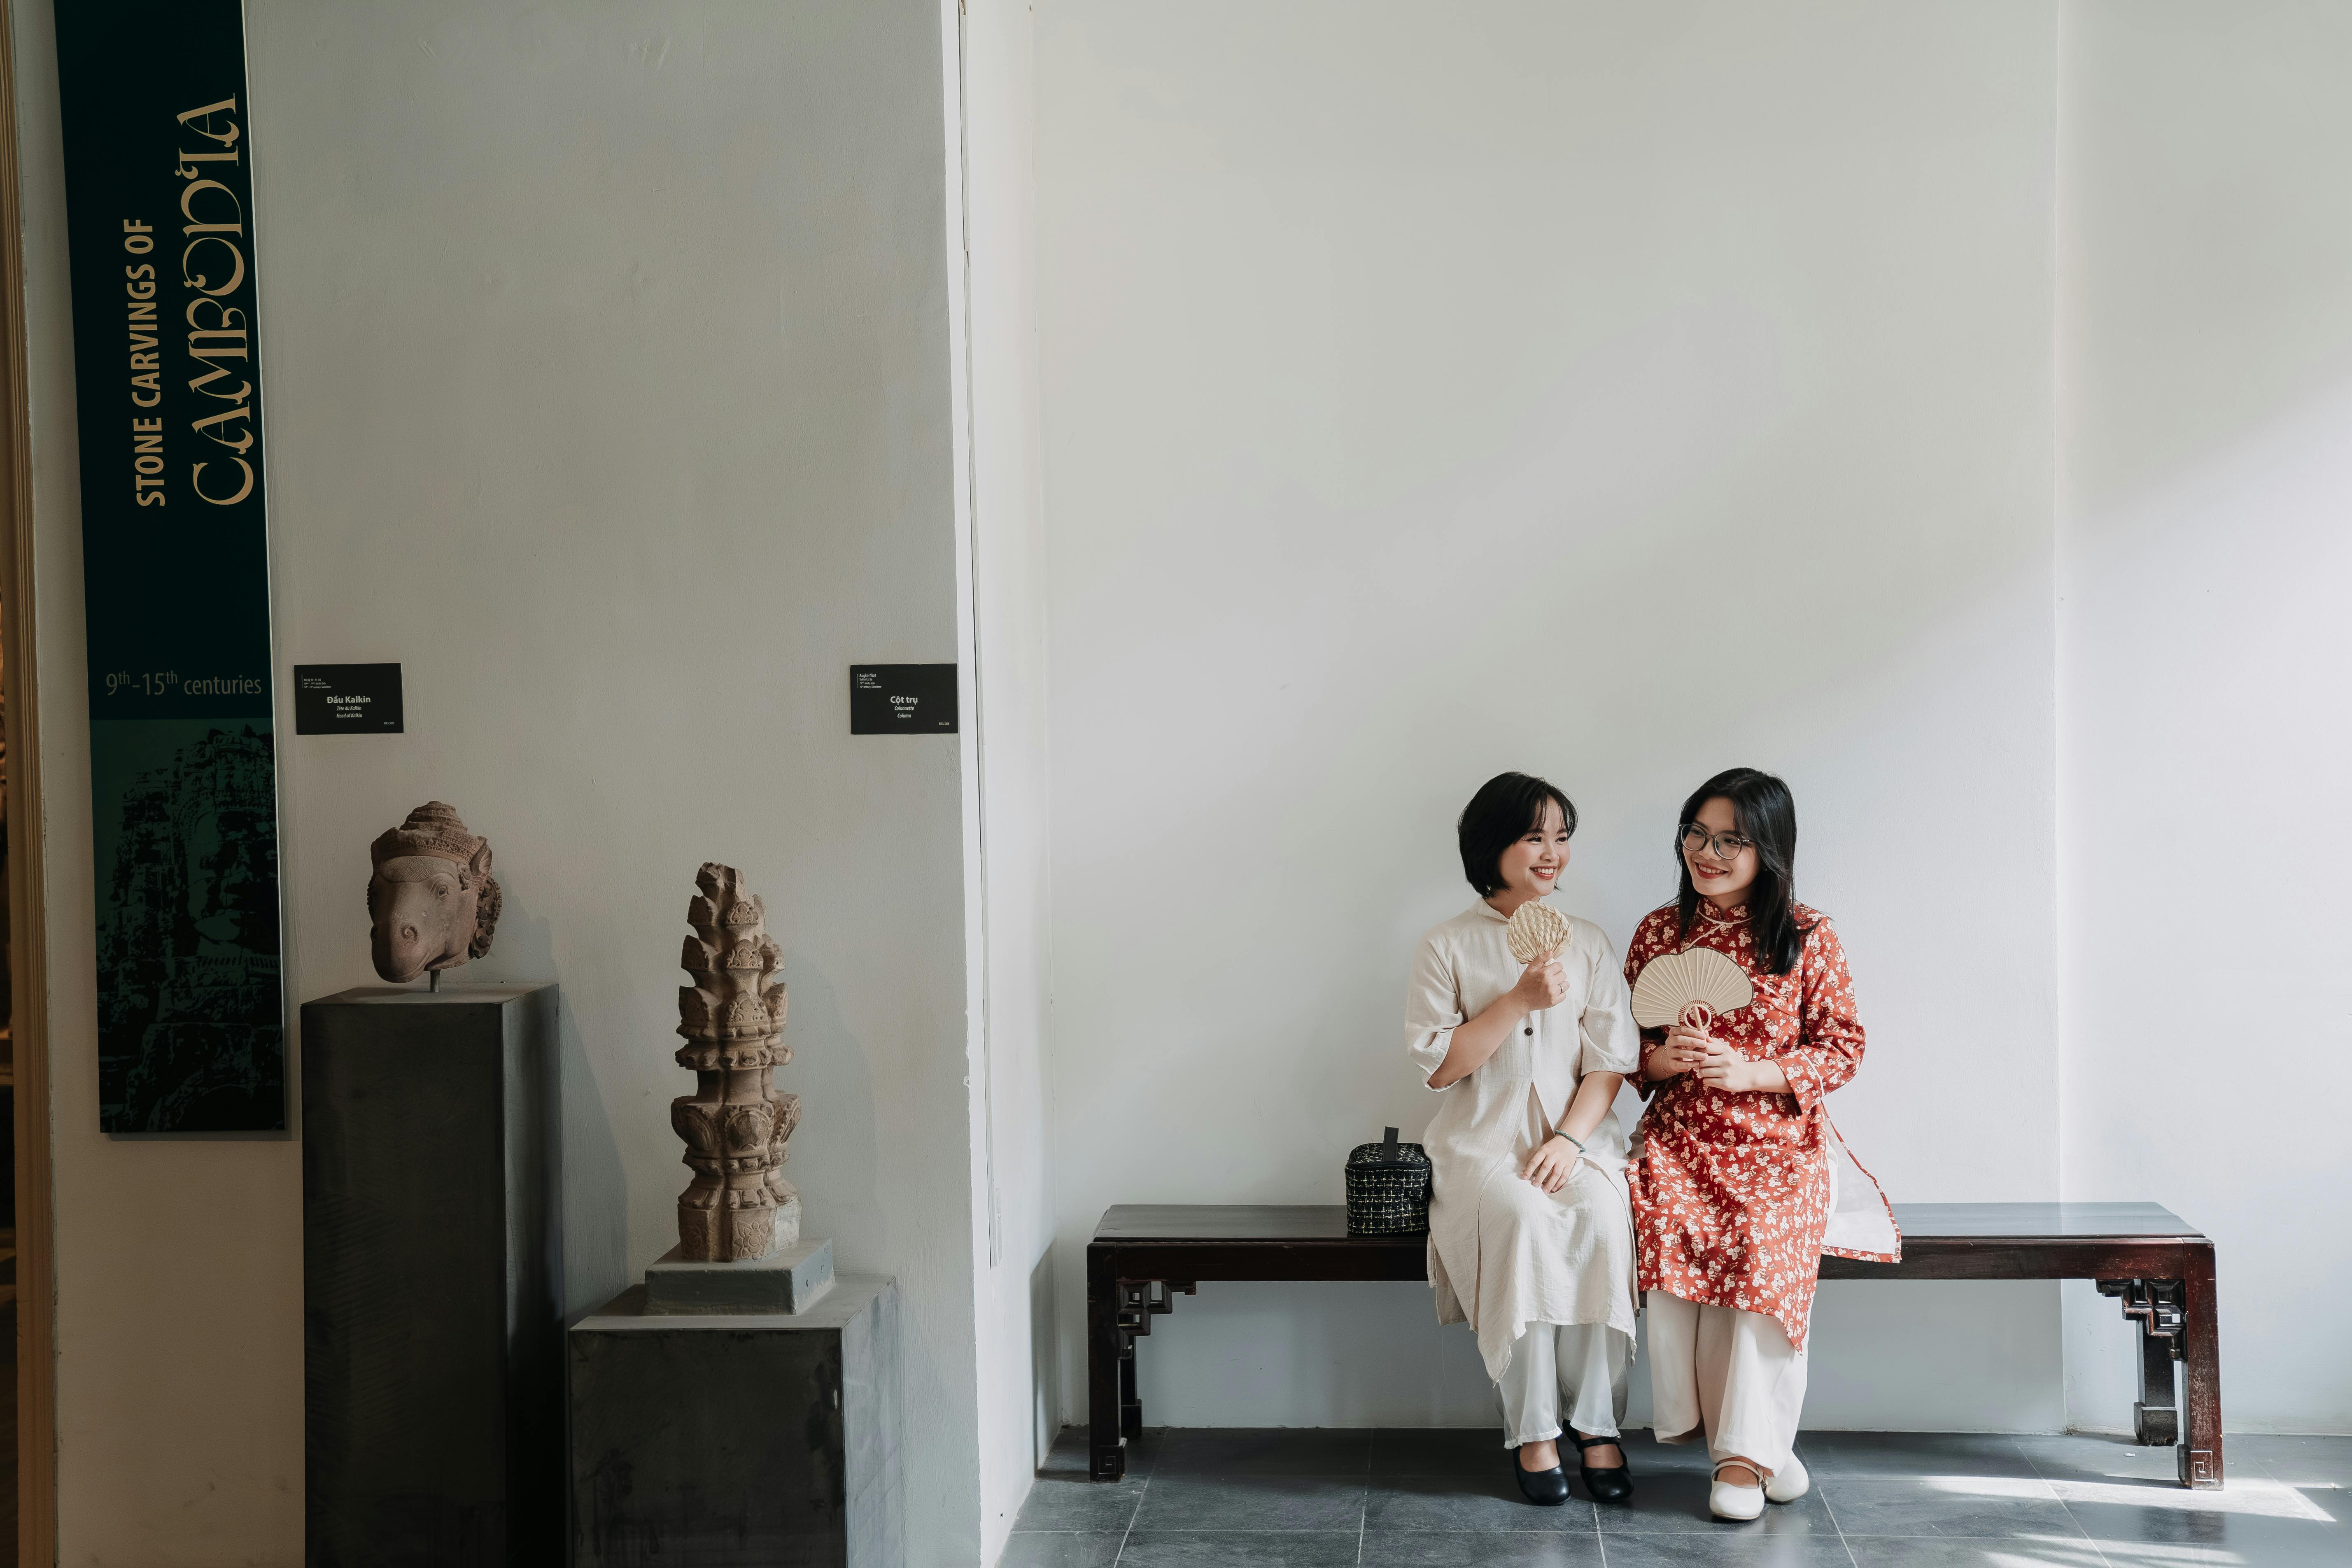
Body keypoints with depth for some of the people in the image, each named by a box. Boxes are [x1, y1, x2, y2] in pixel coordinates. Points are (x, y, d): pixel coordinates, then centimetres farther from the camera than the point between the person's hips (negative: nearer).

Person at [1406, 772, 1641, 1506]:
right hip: (1482, 1141, -2)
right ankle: (1532, 1431, -23)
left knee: (1601, 1218, -31)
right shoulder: (1450, 947, 4)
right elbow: (1437, 1066, -4)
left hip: (1575, 1138, 2)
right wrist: (1518, 1003, -13)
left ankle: (1596, 1421, -19)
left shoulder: (1589, 944, 11)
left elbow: (1609, 1062, 5)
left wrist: (1571, 1139, -12)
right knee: (1522, 1218, -33)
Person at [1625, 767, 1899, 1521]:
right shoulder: (1657, 932, 9)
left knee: (1766, 1239, -31)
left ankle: (1744, 1449, -19)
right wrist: (1663, 1059, -9)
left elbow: (1844, 1046, 1)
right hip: (1679, 1138, 2)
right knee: (1669, 1229, -30)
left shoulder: (1809, 937, 2)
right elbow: (1626, 1048, 14)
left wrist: (1752, 1072, -13)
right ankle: (1759, 1436, -15)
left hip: (1780, 1140, -1)